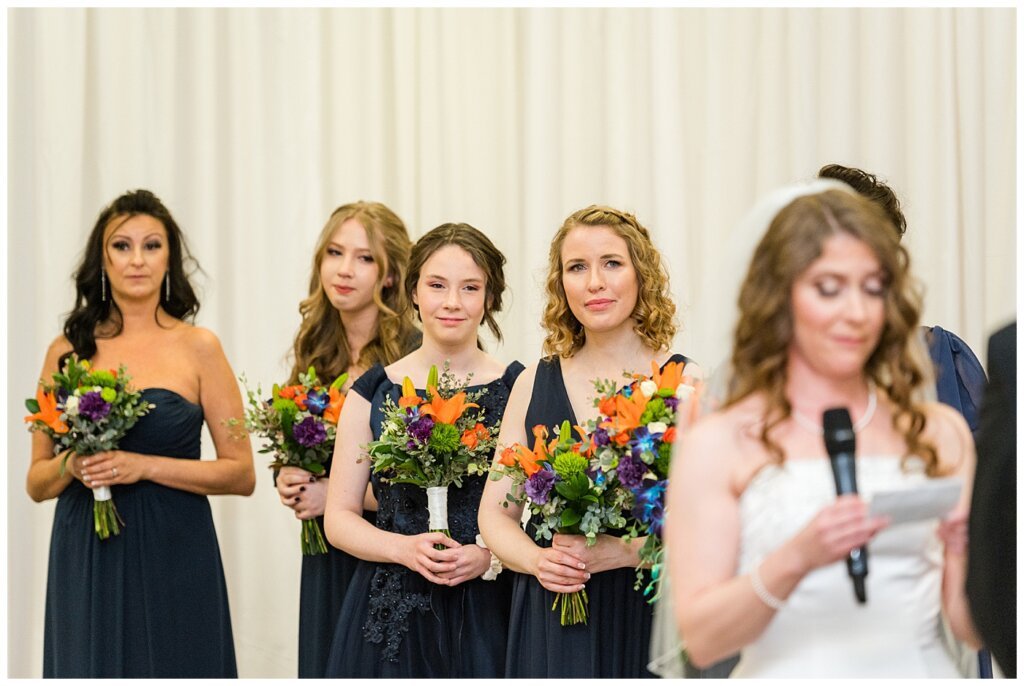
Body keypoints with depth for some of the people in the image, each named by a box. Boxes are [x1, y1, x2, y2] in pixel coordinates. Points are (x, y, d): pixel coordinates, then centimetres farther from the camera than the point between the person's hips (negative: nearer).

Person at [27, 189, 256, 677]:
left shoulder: (198, 347, 0)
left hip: (174, 559, -2)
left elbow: (241, 474, -3)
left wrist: (145, 465, -14)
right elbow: (36, 482, 10)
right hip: (85, 560, 2)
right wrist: (70, 466, -11)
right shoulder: (69, 349, 6)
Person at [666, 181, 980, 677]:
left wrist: (968, 548, -7)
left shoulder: (939, 433, 10)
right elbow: (701, 639, -3)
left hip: (921, 668, 3)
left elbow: (974, 627, 11)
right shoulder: (718, 446, 3)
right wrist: (796, 559, -16)